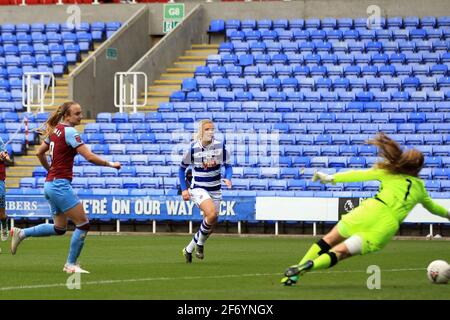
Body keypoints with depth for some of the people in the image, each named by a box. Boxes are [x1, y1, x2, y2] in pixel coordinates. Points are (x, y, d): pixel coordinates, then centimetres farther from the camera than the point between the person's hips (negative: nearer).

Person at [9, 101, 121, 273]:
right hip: (60, 185, -9)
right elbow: (90, 157, -19)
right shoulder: (70, 132, -15)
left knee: (59, 228, 18)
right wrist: (110, 164, -8)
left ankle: (21, 233, 19)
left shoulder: (55, 130, 11)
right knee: (83, 224, -4)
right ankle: (71, 264, 2)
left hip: (50, 184, 9)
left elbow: (39, 153, 19)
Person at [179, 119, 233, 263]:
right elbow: (182, 168, 3)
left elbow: (228, 165, 6)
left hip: (215, 189, 4)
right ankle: (200, 244, -6)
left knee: (211, 224, 7)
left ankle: (189, 249, 29)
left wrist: (228, 178, -15)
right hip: (198, 189, -4)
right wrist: (184, 189, -3)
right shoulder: (192, 149, -11)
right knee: (211, 213, -29)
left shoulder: (220, 147, -6)